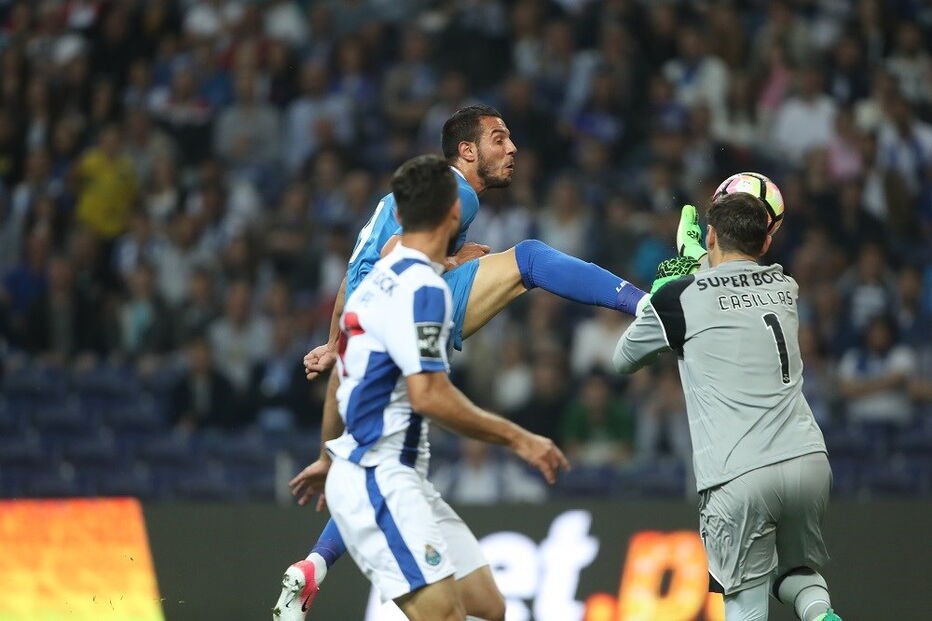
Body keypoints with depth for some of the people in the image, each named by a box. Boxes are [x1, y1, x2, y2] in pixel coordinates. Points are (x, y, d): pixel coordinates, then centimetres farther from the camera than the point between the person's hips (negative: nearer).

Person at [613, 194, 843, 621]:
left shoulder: (680, 297, 0)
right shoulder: (785, 287, 15)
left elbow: (623, 360, 18)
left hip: (739, 477, -5)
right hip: (808, 459, 5)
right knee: (797, 571, 23)